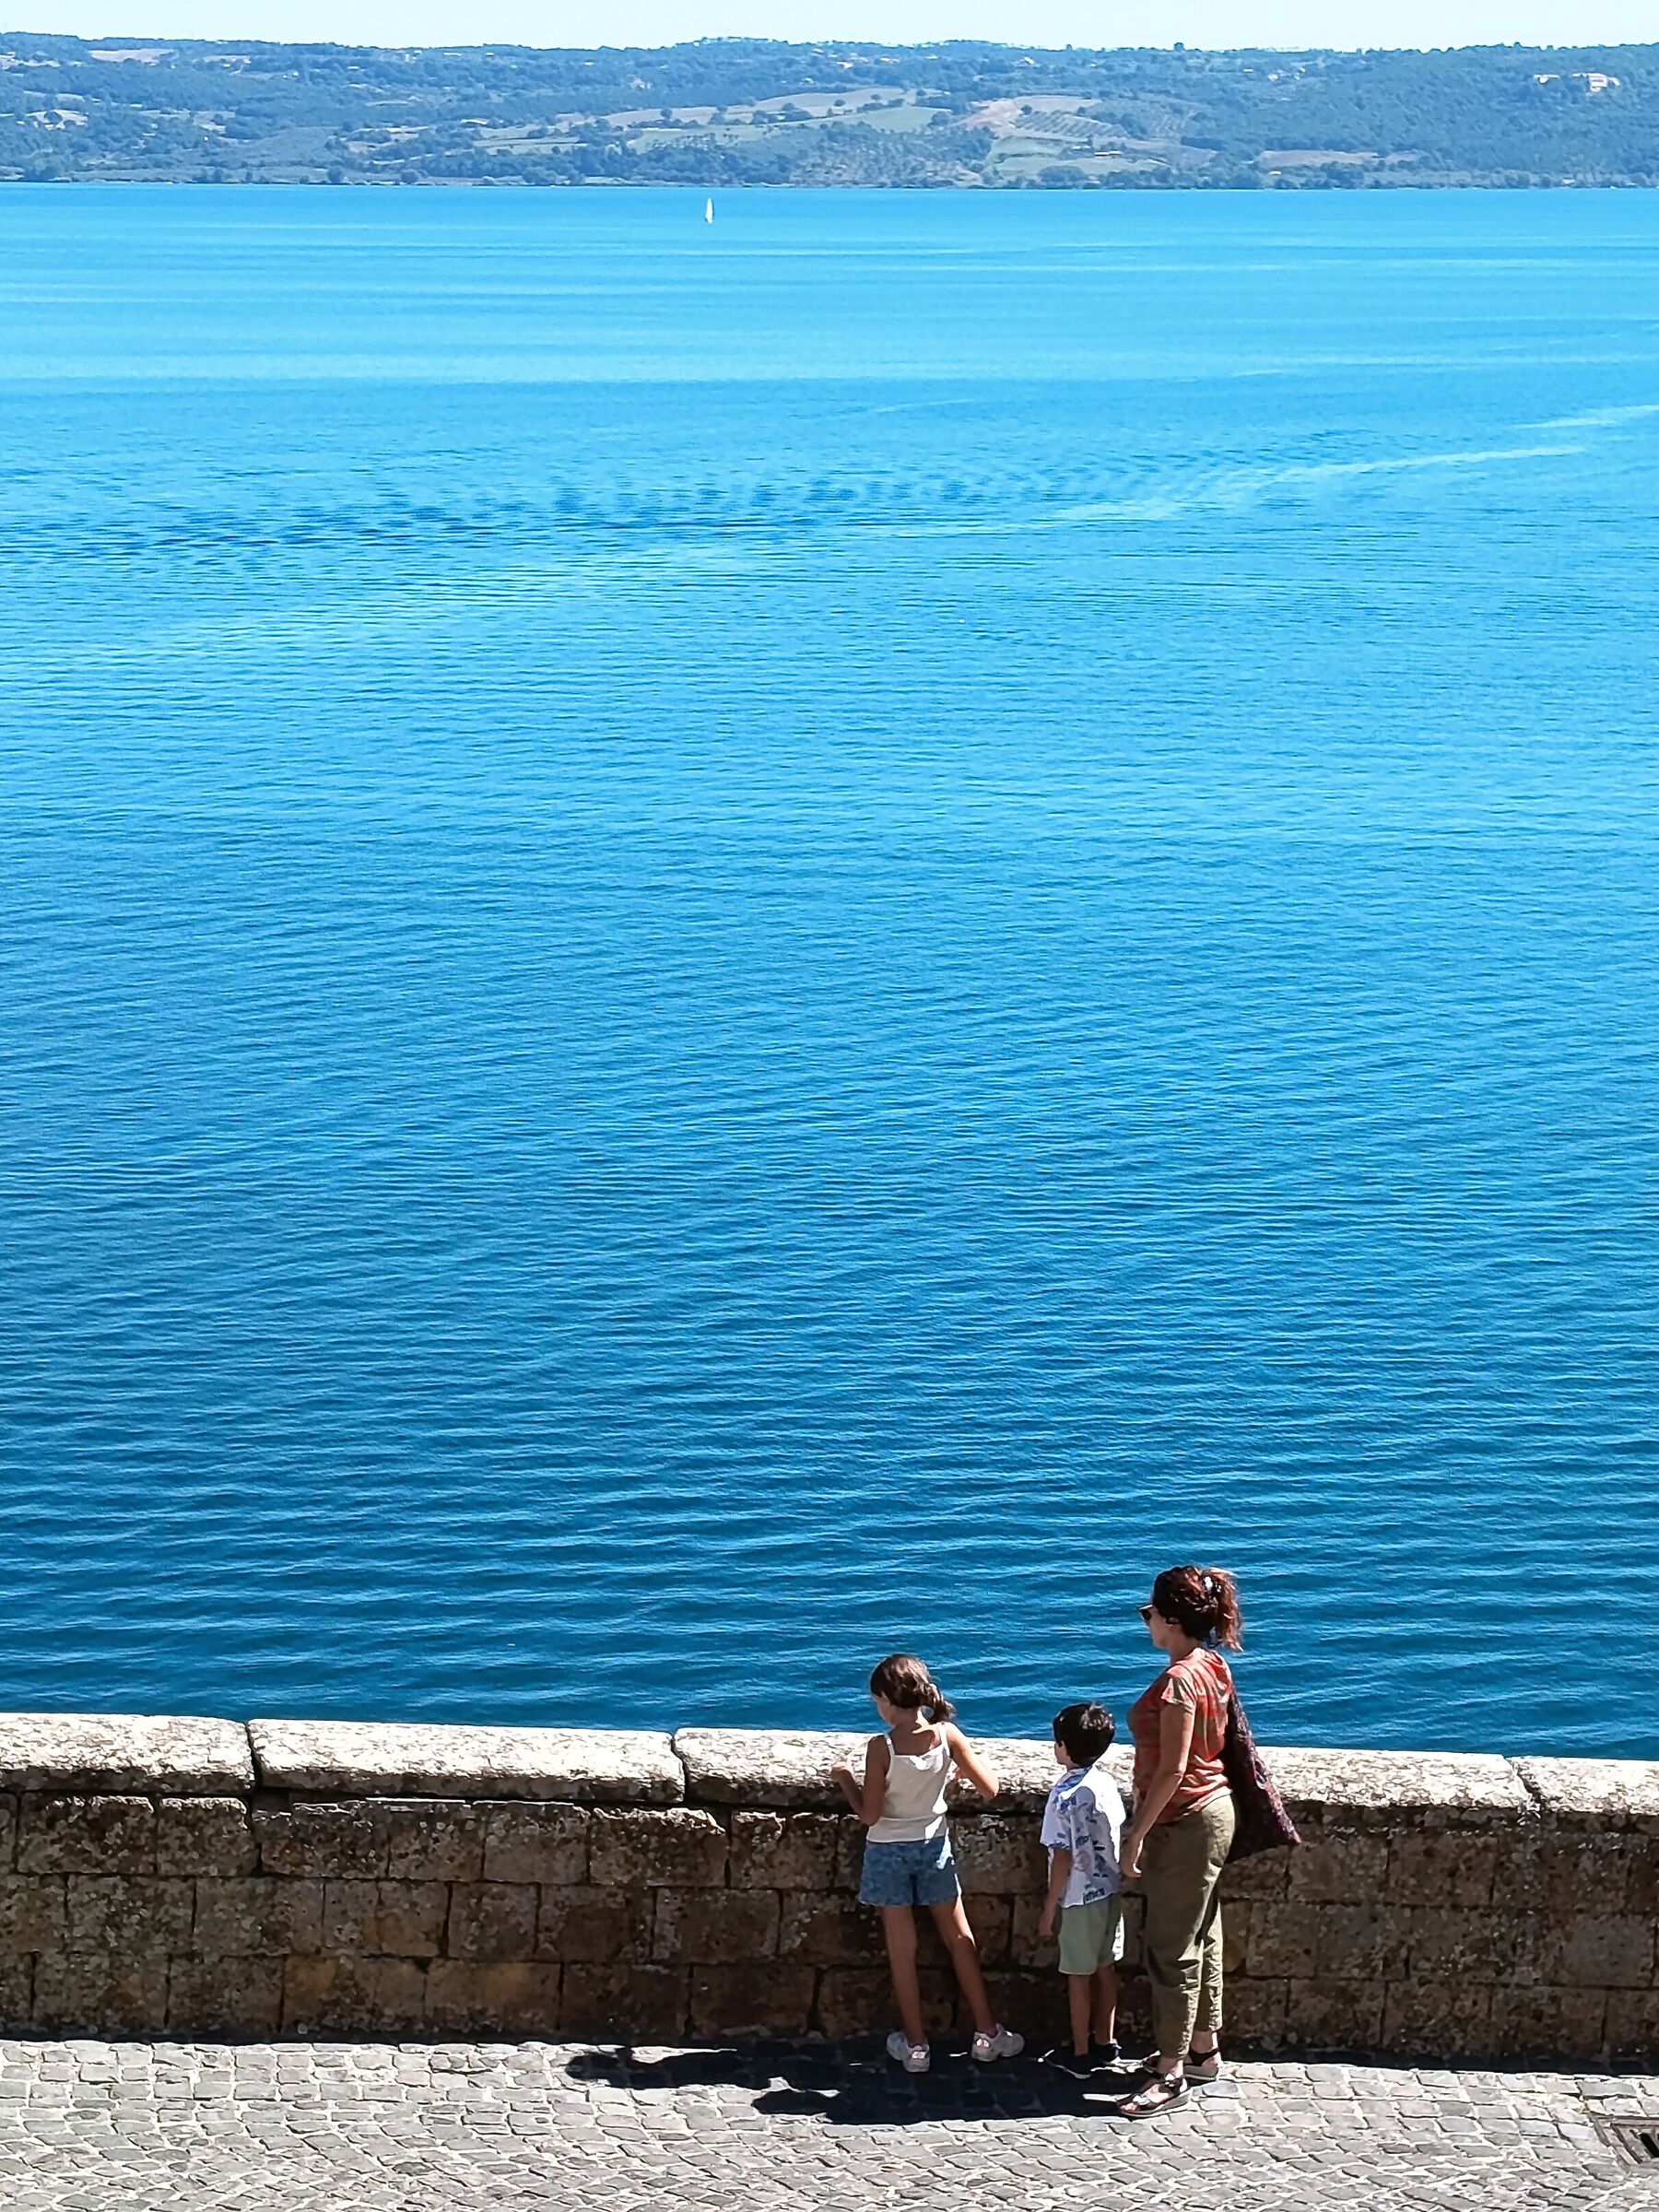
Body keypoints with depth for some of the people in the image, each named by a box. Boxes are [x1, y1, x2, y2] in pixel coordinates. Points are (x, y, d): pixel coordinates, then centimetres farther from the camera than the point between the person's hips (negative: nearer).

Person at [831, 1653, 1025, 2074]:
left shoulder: (881, 1748, -22)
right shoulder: (947, 1736, -14)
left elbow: (868, 1814, -17)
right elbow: (989, 1789, -9)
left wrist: (845, 1779, -2)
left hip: (889, 1852, -3)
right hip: (934, 1847, 3)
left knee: (902, 1949, 8)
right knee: (960, 1939, 15)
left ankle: (915, 2044, 16)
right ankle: (987, 2033, 22)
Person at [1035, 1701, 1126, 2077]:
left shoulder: (1065, 1796, -21)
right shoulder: (1108, 1784, -1)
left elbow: (1063, 1857, -19)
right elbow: (1118, 1837, 6)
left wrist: (1049, 1908, -11)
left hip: (1081, 1897, -7)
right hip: (1112, 1890, 7)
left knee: (1079, 1975, 5)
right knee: (1105, 1967, 18)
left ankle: (1079, 2054, 14)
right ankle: (1105, 2042, 29)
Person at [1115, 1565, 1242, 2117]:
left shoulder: (1178, 1681, -23)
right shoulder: (1212, 1667, 6)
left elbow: (1172, 1769, -23)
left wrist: (1137, 1834, -18)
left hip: (1185, 1823, -10)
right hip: (1212, 1809, 10)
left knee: (1172, 1949, -3)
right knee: (1200, 1939, 19)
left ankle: (1171, 2072, 2)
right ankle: (1203, 2050, 29)